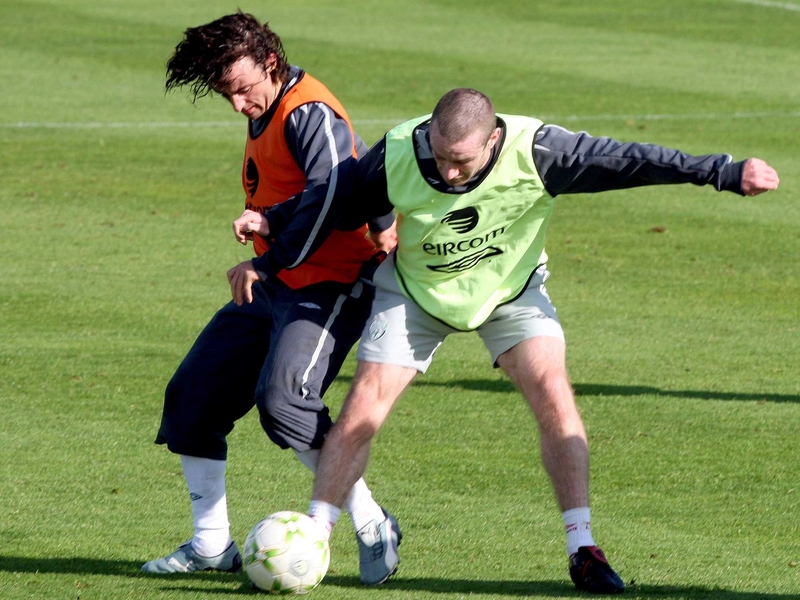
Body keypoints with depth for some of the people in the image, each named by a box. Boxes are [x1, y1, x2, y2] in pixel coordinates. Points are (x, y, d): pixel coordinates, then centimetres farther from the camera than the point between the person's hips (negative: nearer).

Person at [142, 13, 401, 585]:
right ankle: (211, 544, 15)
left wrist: (264, 263, -22)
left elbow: (332, 191, -28)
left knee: (283, 400, -27)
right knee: (192, 396, 6)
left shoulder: (309, 113, -15)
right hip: (272, 287, 10)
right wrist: (266, 220, -18)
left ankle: (373, 526, -12)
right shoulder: (266, 120, 15)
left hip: (327, 287, -10)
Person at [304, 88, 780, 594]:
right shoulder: (395, 157, -29)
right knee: (361, 414, -9)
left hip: (511, 286, 0)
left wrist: (726, 173, -26)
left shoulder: (535, 152, -32)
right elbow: (342, 211, -9)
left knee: (552, 392, -20)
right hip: (417, 290, 0)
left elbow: (627, 161, -27)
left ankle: (582, 548, -12)